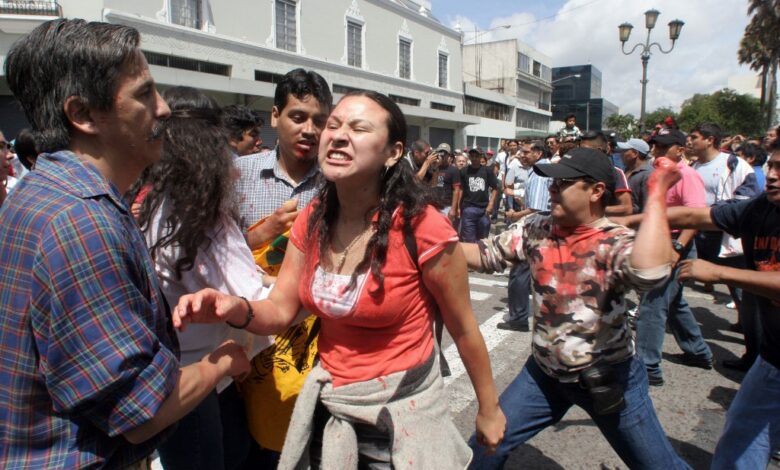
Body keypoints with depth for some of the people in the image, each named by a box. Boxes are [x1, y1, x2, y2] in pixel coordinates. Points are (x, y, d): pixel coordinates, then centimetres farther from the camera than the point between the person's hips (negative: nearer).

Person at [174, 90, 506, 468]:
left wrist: (489, 410, 0)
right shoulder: (313, 219, -5)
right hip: (329, 405, 6)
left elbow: (463, 329, -11)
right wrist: (236, 309, -25)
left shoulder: (421, 227, -23)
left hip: (402, 409, -5)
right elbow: (280, 311, -2)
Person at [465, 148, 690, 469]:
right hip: (545, 371, 4)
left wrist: (656, 194, -36)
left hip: (608, 377, -3)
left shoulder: (617, 242, -21)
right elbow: (485, 255, -5)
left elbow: (648, 272, -43)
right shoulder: (536, 228, -6)